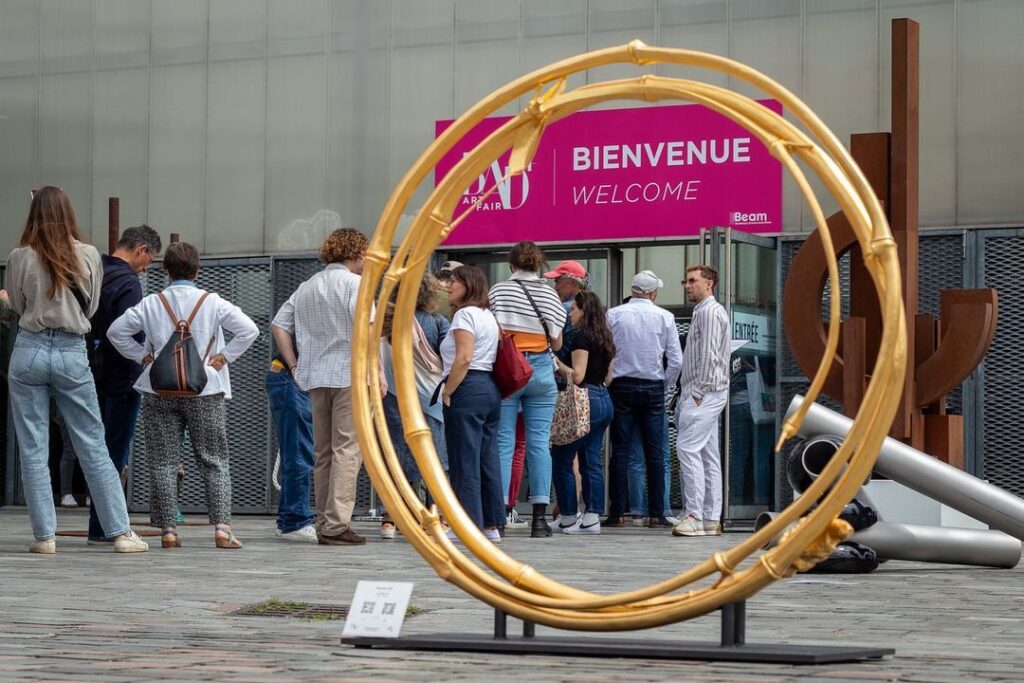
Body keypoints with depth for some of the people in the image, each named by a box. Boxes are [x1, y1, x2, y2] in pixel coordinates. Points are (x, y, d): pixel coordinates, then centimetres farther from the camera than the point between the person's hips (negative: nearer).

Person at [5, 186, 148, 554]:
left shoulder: (19, 258, -5)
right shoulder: (89, 256, -2)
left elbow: (17, 306, 9)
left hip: (30, 351, -1)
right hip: (72, 354, 1)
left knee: (33, 450, 6)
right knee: (93, 447, 6)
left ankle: (45, 535, 4)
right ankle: (121, 532, 5)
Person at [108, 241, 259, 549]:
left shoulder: (151, 304, 3)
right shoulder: (213, 303, -1)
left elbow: (116, 331, 2)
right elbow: (249, 330, -8)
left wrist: (143, 357, 6)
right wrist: (222, 357, -1)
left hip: (160, 391, 1)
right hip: (205, 391, -1)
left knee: (162, 462, 5)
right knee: (214, 461, 5)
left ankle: (168, 530, 1)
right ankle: (222, 527, -5)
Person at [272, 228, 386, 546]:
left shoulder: (306, 287, 16)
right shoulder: (354, 283, -5)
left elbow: (278, 325, 13)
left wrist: (294, 366, 13)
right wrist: (377, 370, -14)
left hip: (315, 377, 7)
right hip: (349, 375, -7)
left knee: (323, 452, 12)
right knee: (347, 449, -6)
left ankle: (324, 525, 14)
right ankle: (336, 525, -12)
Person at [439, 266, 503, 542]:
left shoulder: (465, 314, -8)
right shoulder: (488, 315, 20)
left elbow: (464, 358, -18)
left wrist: (447, 392, -14)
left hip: (468, 389, -9)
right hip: (491, 389, 9)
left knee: (465, 461, -7)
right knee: (488, 459, 9)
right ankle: (492, 525, 10)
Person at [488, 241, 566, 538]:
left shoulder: (498, 291, -3)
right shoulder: (550, 295, 3)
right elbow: (557, 343, 6)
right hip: (541, 370, 1)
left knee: (503, 441, 0)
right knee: (539, 441, 3)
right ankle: (540, 517, 1)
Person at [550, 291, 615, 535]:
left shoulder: (582, 336, -11)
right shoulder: (604, 338, 14)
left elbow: (577, 376, -17)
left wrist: (556, 361, -8)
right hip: (604, 400, 9)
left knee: (561, 458, -2)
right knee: (592, 461, 9)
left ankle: (568, 518, -1)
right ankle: (592, 517, 5)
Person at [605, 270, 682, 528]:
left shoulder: (614, 315, -2)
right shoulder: (664, 317, -1)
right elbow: (676, 360, -2)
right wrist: (665, 385, 12)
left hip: (621, 387, 0)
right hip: (653, 387, 0)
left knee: (620, 451, 2)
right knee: (655, 453, 3)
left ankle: (617, 512, -1)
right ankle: (655, 514, 1)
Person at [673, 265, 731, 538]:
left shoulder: (710, 312, -9)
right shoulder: (702, 312, 24)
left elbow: (709, 355, -17)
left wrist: (698, 392, -18)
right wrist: (689, 395, 18)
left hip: (704, 392, -11)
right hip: (702, 394, 11)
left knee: (688, 448, -17)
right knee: (708, 454, 8)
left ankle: (695, 516, -22)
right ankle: (711, 519, 7)